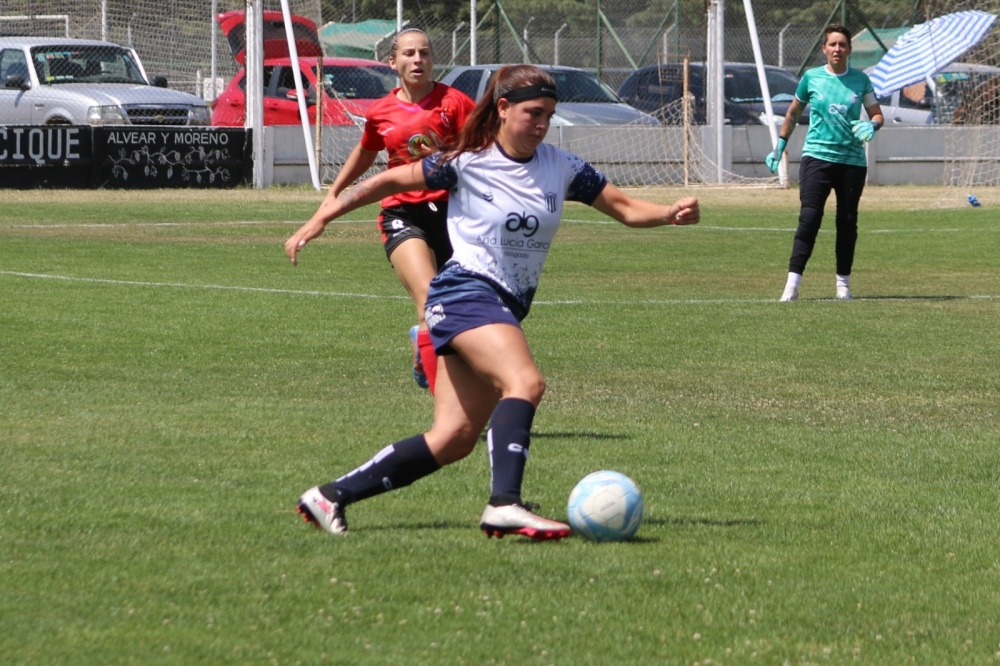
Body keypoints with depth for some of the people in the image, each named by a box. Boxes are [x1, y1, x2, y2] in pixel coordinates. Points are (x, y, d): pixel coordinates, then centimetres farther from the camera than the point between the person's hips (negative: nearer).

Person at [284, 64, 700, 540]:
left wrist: (671, 213, -11)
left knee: (455, 439, 1)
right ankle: (504, 505, -42)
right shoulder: (467, 163, -6)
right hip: (466, 292, -6)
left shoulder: (562, 168, 7)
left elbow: (626, 209, 9)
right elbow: (391, 180, 4)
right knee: (525, 381, -31)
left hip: (507, 309, 6)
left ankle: (331, 496, 10)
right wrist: (322, 218, 3)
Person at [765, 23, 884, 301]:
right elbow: (793, 112, 16)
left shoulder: (860, 80, 4)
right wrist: (780, 146, 18)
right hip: (817, 156, -2)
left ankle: (843, 282, 20)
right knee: (809, 217, -14)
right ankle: (793, 283, -17)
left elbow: (877, 114, 9)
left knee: (847, 221, 6)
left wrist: (871, 125, -14)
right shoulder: (811, 77, 3)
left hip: (852, 160, 2)